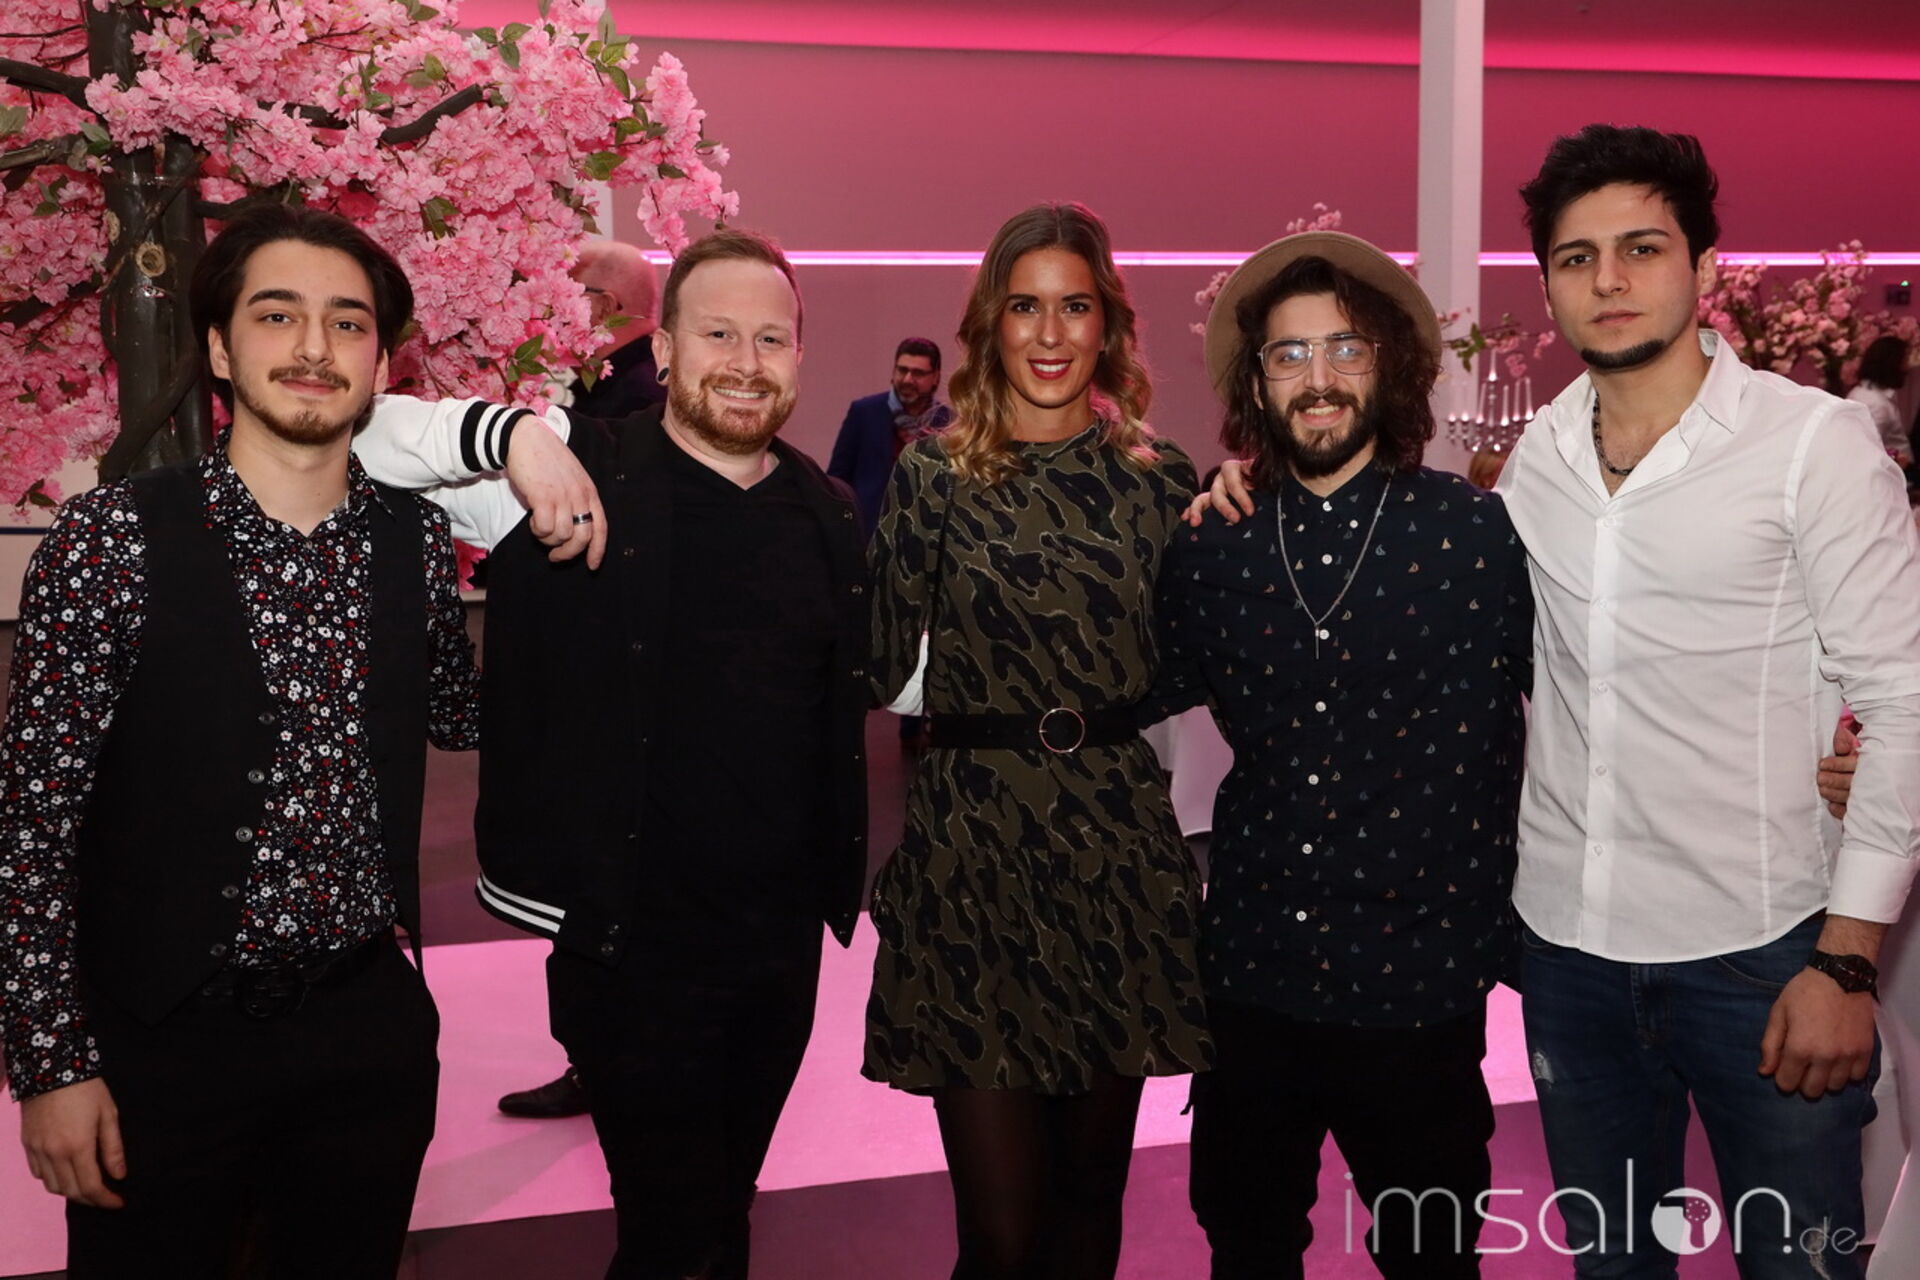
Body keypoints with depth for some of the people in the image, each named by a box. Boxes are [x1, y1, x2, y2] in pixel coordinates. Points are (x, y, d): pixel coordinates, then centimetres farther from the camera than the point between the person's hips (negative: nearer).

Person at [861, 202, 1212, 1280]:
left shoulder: (1161, 478, 6)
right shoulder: (933, 475, 0)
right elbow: (882, 664, -1)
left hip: (1121, 843, 3)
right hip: (972, 839, -2)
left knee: (1093, 1181, 15)